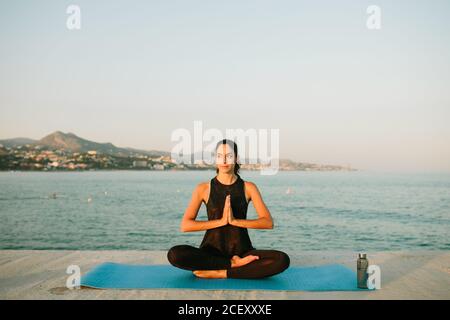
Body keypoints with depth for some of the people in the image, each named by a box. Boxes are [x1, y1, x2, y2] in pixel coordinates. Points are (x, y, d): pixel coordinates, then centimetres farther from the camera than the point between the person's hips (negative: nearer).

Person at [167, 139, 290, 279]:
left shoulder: (248, 187, 3)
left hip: (242, 250, 0)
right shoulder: (204, 188, 1)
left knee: (282, 260, -27)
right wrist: (221, 221, -17)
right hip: (212, 250, 0)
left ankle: (220, 273, -20)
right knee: (174, 254, -30)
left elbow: (268, 222, -6)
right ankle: (233, 263, -17)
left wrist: (235, 221, -19)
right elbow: (185, 225, -8)